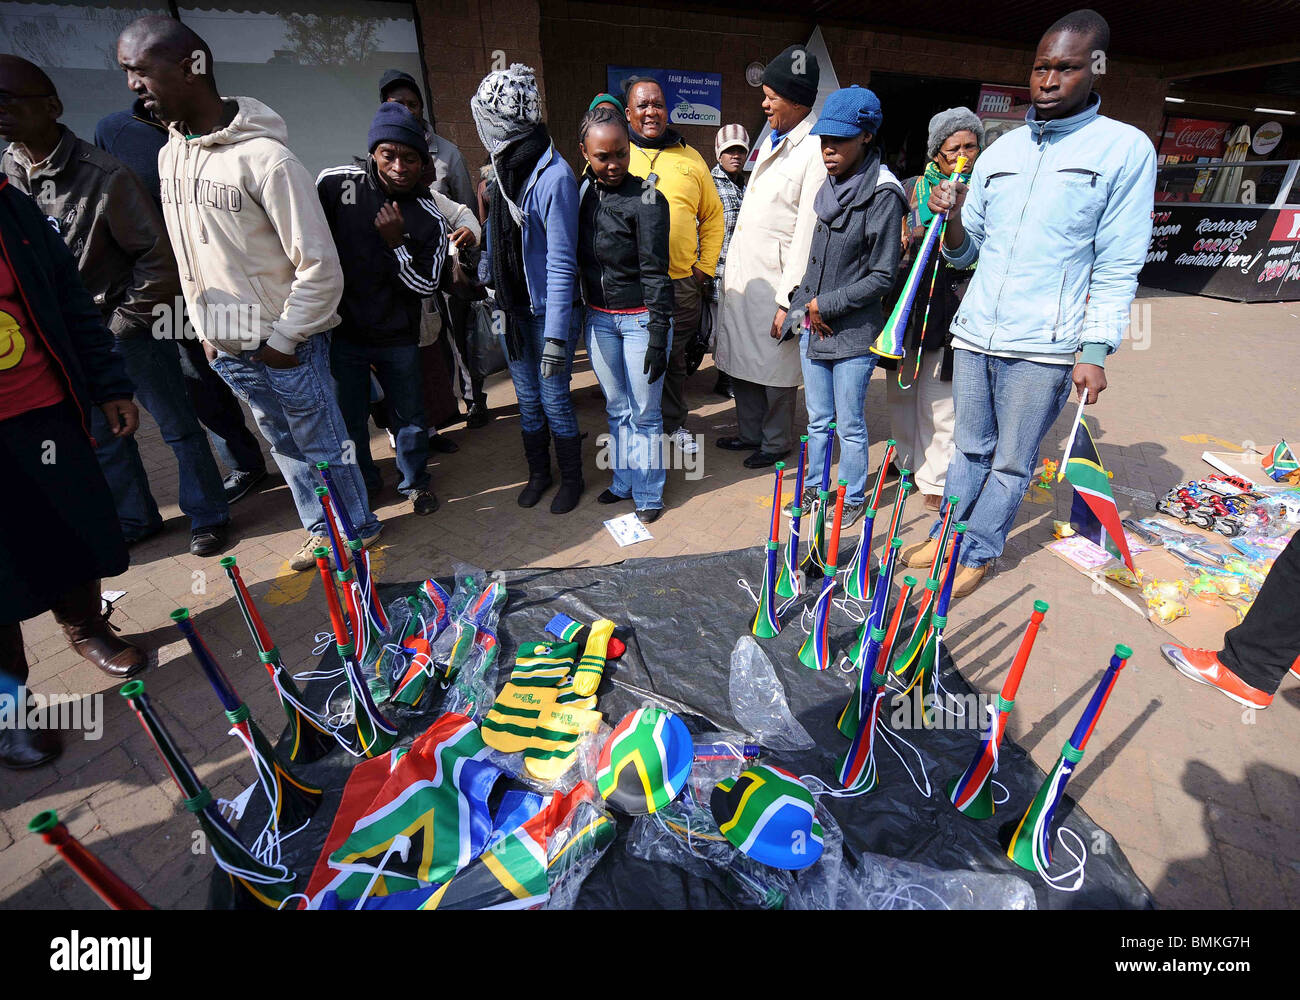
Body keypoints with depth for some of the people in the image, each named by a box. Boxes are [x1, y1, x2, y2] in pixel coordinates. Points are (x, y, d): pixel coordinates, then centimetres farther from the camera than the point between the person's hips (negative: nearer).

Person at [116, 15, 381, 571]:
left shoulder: (266, 159, -16)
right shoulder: (170, 155, 8)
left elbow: (320, 267, -18)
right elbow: (187, 257, 16)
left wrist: (282, 342, -15)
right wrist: (206, 329, 11)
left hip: (286, 344, -7)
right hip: (228, 349, 7)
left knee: (323, 445, 7)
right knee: (284, 446, 18)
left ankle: (358, 527, 27)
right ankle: (319, 527, 35)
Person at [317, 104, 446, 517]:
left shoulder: (430, 217, -7)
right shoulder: (335, 183, -7)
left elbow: (427, 285, -6)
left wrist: (397, 243, -21)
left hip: (398, 337, 0)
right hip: (341, 330, 1)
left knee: (408, 416, 12)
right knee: (349, 418, 11)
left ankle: (415, 480, 35)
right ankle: (361, 483, 34)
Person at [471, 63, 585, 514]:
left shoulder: (554, 176, -16)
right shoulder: (505, 169, 7)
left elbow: (561, 263, -20)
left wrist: (556, 334, -22)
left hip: (547, 312, -7)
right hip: (513, 307, 7)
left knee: (554, 398, 3)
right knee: (527, 397, 14)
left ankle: (571, 478, 23)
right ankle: (538, 471, 32)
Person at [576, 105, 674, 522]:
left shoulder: (646, 201, -12)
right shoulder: (583, 192, 5)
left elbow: (655, 272, -14)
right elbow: (576, 260, 11)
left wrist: (658, 334, -17)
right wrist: (578, 313, 11)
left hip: (640, 318, -5)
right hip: (599, 319, 6)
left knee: (644, 412, 2)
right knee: (617, 409, 15)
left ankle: (649, 494, 18)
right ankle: (623, 482, 30)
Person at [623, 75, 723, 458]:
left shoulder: (690, 158, 11)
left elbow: (712, 215, 15)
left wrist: (706, 266, 5)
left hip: (682, 282, 2)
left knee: (675, 359, 13)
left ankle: (674, 424, 30)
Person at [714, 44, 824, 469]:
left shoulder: (815, 150, -13)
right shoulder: (773, 139, 15)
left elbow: (808, 231, -18)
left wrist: (787, 300, -21)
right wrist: (729, 271, 16)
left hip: (773, 279, -9)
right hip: (741, 275, 9)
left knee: (774, 366, 4)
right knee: (740, 358, 15)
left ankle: (775, 442, 22)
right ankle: (750, 433, 31)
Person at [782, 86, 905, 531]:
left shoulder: (882, 195, -12)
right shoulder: (826, 187, 8)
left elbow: (882, 276, -13)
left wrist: (825, 305, -12)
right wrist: (804, 308, 5)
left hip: (854, 333, -6)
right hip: (812, 327, 6)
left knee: (850, 426, 6)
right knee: (818, 420, 16)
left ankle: (853, 498, 23)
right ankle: (815, 489, 32)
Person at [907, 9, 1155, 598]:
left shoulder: (1126, 149, -1)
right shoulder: (1000, 150, 11)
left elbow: (1118, 268, -4)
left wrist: (1095, 351, -12)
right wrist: (953, 219, -7)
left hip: (1043, 347, -4)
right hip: (974, 334, 4)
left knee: (1012, 462, 6)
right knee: (971, 448, 15)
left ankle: (978, 553, 21)